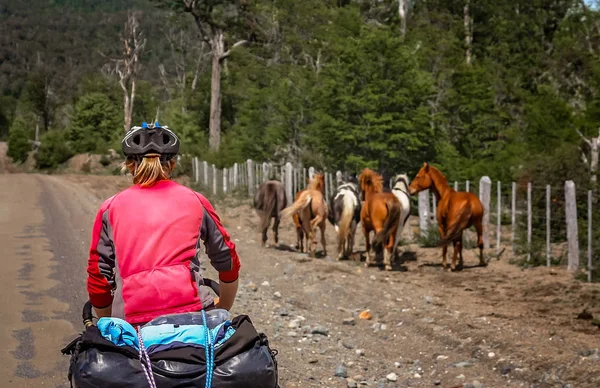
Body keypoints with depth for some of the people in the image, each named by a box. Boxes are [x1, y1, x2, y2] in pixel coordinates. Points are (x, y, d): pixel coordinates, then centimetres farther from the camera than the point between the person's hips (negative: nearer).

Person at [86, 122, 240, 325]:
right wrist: (222, 310, 38)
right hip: (190, 311, 0)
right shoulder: (195, 201, 14)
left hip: (132, 322, 1)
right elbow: (228, 261, 22)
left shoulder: (111, 208, 14)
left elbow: (98, 277, 15)